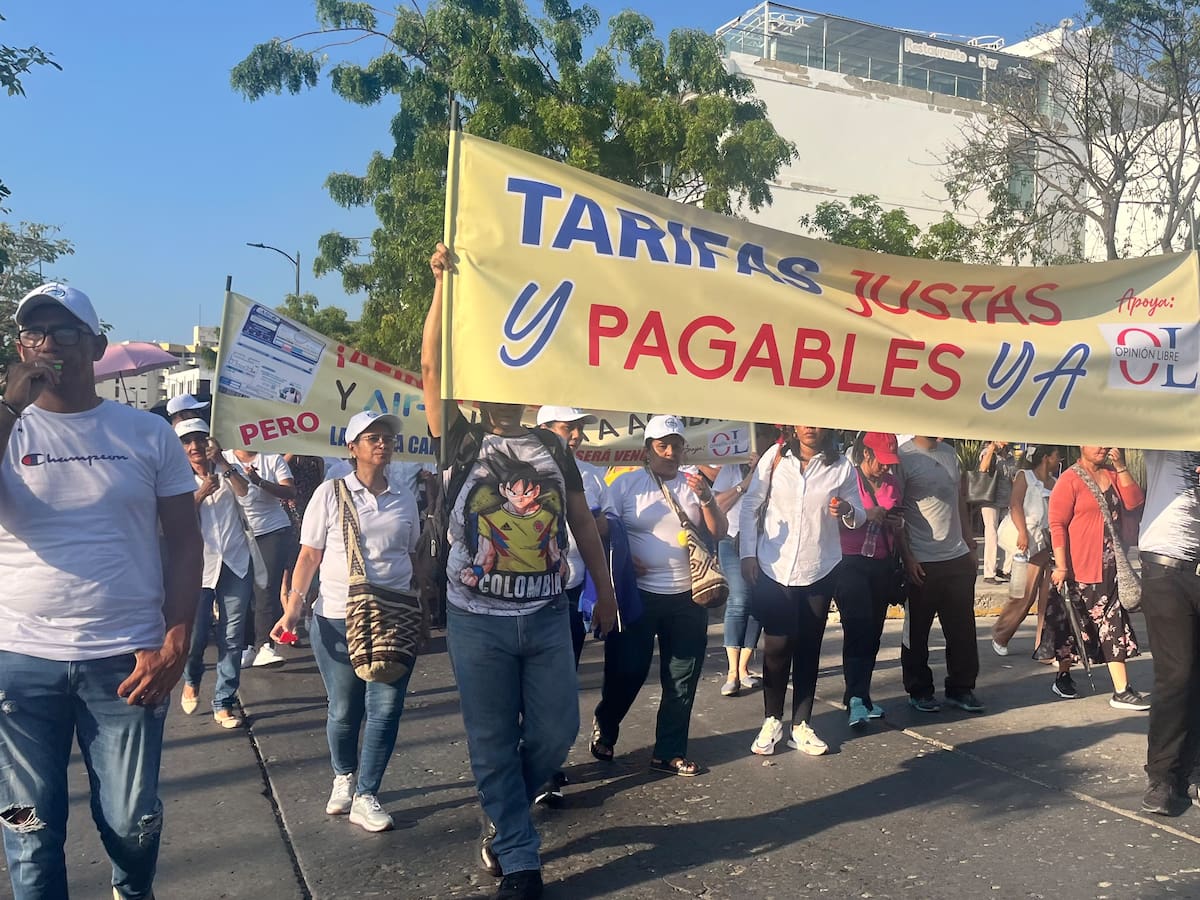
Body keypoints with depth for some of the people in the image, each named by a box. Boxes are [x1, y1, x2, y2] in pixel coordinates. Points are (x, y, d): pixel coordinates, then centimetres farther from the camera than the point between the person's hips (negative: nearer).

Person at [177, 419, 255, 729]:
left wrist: (223, 462, -25)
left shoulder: (224, 470, 7)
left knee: (232, 637, 2)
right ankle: (192, 680, 32)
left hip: (236, 562, 1)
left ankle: (223, 703, 13)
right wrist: (200, 493, -21)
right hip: (199, 565, -1)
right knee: (196, 635, -1)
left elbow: (243, 490, -13)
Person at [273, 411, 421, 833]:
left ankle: (365, 797, 11)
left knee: (386, 707, -2)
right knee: (343, 710, 8)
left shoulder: (404, 497, 8)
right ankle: (344, 778, 34)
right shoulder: (330, 493, -1)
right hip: (337, 619, -2)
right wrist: (293, 607, -12)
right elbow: (309, 555, -2)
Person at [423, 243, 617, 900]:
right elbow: (432, 367, -10)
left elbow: (582, 521, 14)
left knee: (555, 734, 7)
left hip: (547, 616, 3)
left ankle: (501, 817, 36)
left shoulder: (553, 448, 10)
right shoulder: (463, 443, 1)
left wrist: (605, 592, 13)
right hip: (478, 621, -3)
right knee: (493, 744, 5)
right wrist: (444, 281, -12)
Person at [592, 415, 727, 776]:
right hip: (639, 594, -3)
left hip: (688, 598, 4)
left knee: (682, 679, 8)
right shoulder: (626, 485, -1)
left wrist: (706, 498, -10)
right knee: (627, 671, 3)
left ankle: (670, 752, 22)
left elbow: (719, 532, 6)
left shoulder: (695, 484, 9)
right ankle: (604, 727, 31)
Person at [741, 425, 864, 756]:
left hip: (819, 570, 2)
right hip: (774, 568, -2)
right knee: (778, 644, -2)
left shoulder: (841, 466, 0)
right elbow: (751, 506, 0)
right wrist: (748, 553, -6)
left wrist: (847, 511, -16)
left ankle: (801, 725, 21)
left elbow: (859, 516, 7)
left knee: (809, 647, 9)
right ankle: (772, 721, 16)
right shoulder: (775, 456, -3)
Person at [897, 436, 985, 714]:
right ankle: (919, 691, 19)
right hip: (922, 562, -6)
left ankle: (961, 688, 23)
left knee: (963, 629, 10)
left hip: (958, 558, 6)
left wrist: (968, 542, 15)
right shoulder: (904, 457, -10)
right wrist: (907, 556, -14)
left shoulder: (950, 453, 11)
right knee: (917, 631, 7)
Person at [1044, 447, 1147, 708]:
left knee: (1113, 624, 7)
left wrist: (1121, 468, -7)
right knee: (1073, 623, 2)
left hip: (1110, 566, 6)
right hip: (1079, 566, -6)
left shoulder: (1112, 474, 11)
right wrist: (1061, 565, -18)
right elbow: (1057, 524, -13)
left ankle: (1122, 691, 12)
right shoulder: (1070, 479, -9)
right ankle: (1063, 678, 16)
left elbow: (1134, 502, 0)